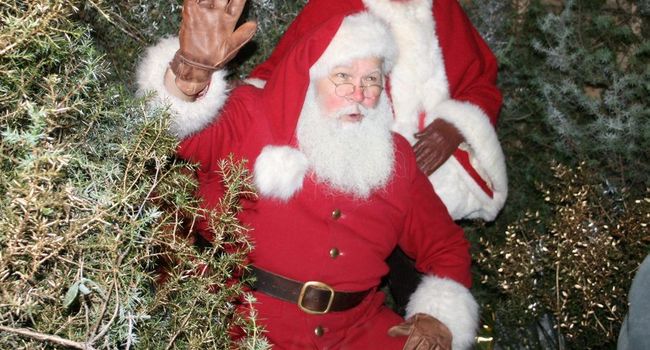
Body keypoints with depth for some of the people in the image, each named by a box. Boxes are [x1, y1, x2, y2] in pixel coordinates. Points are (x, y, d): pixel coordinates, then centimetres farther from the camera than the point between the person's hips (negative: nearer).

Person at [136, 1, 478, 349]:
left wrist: (440, 319, 1)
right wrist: (192, 68, -40)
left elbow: (446, 246, 18)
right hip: (245, 322, -4)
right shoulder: (252, 118, -2)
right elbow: (170, 132, -20)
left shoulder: (395, 157, 11)